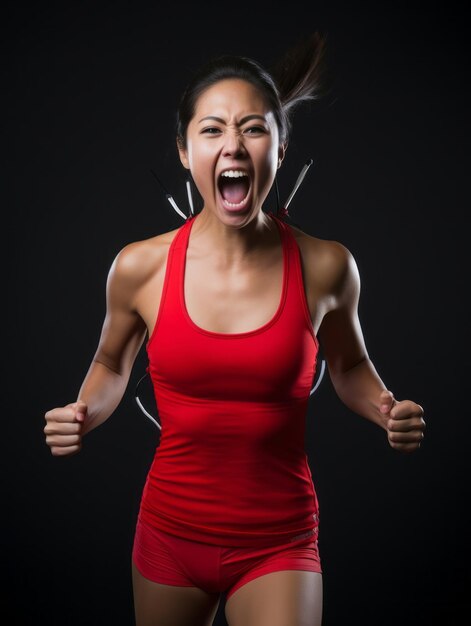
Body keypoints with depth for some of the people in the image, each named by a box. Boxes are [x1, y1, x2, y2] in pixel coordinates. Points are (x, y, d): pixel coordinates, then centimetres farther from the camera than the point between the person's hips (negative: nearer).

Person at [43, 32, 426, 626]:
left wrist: (389, 411, -11)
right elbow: (111, 365, 9)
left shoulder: (325, 266, -12)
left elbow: (348, 366, 8)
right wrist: (83, 415, -11)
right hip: (170, 531, 2)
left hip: (278, 540, -1)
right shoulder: (140, 267, -11)